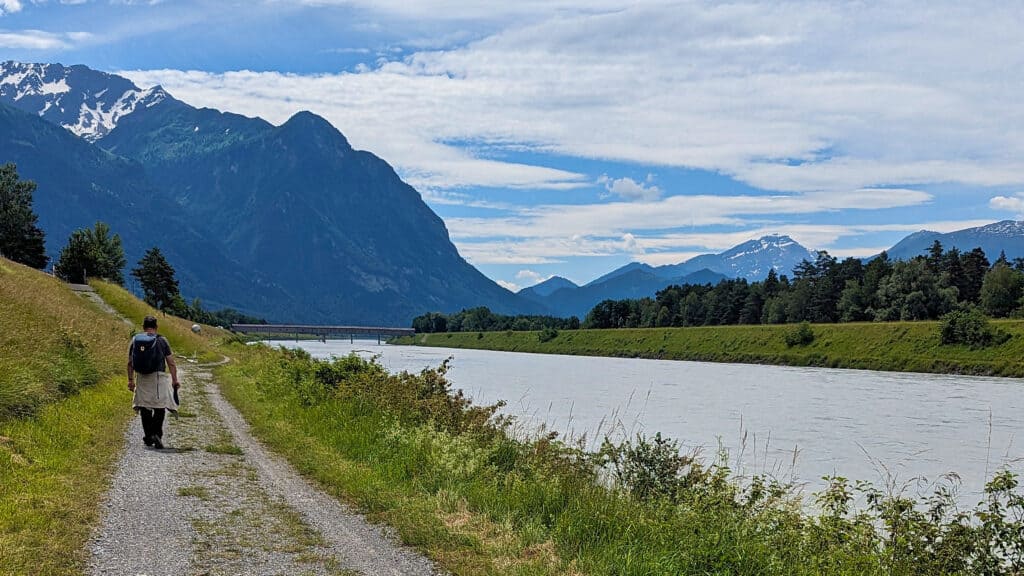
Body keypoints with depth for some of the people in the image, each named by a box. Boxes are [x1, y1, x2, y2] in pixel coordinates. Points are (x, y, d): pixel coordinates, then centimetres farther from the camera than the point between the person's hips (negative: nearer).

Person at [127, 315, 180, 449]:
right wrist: (175, 380, 5)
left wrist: (130, 380, 14)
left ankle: (148, 435, 13)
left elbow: (130, 363, 7)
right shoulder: (162, 341, -1)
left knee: (144, 407, 12)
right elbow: (171, 363, -1)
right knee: (159, 407, 2)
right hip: (158, 378, -3)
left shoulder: (135, 340, 6)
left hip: (141, 378, 3)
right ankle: (157, 434, -12)